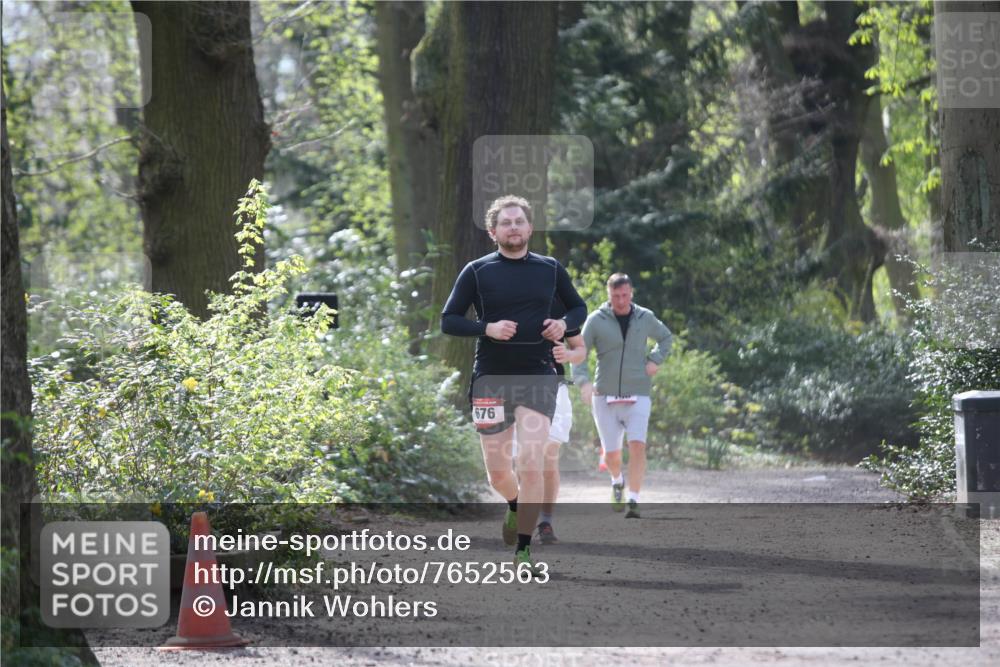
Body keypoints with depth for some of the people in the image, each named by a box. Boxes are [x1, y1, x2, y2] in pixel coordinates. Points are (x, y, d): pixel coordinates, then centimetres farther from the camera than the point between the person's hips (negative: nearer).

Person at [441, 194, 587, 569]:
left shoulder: (550, 269, 6)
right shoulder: (476, 271, 1)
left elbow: (578, 308, 19)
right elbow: (448, 320, 1)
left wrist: (564, 324, -3)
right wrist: (487, 329, -15)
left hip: (538, 376, 0)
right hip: (491, 377, 0)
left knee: (531, 463, -14)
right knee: (497, 470, 8)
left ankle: (523, 550, -8)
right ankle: (515, 505, 43)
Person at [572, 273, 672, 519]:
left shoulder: (645, 318, 3)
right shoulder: (596, 320, -3)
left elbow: (666, 338, 22)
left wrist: (655, 360, 3)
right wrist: (583, 381, -22)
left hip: (637, 397, 0)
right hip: (605, 397, 0)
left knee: (637, 446, -19)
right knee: (612, 453, 6)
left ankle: (633, 502, -16)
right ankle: (617, 481, 40)